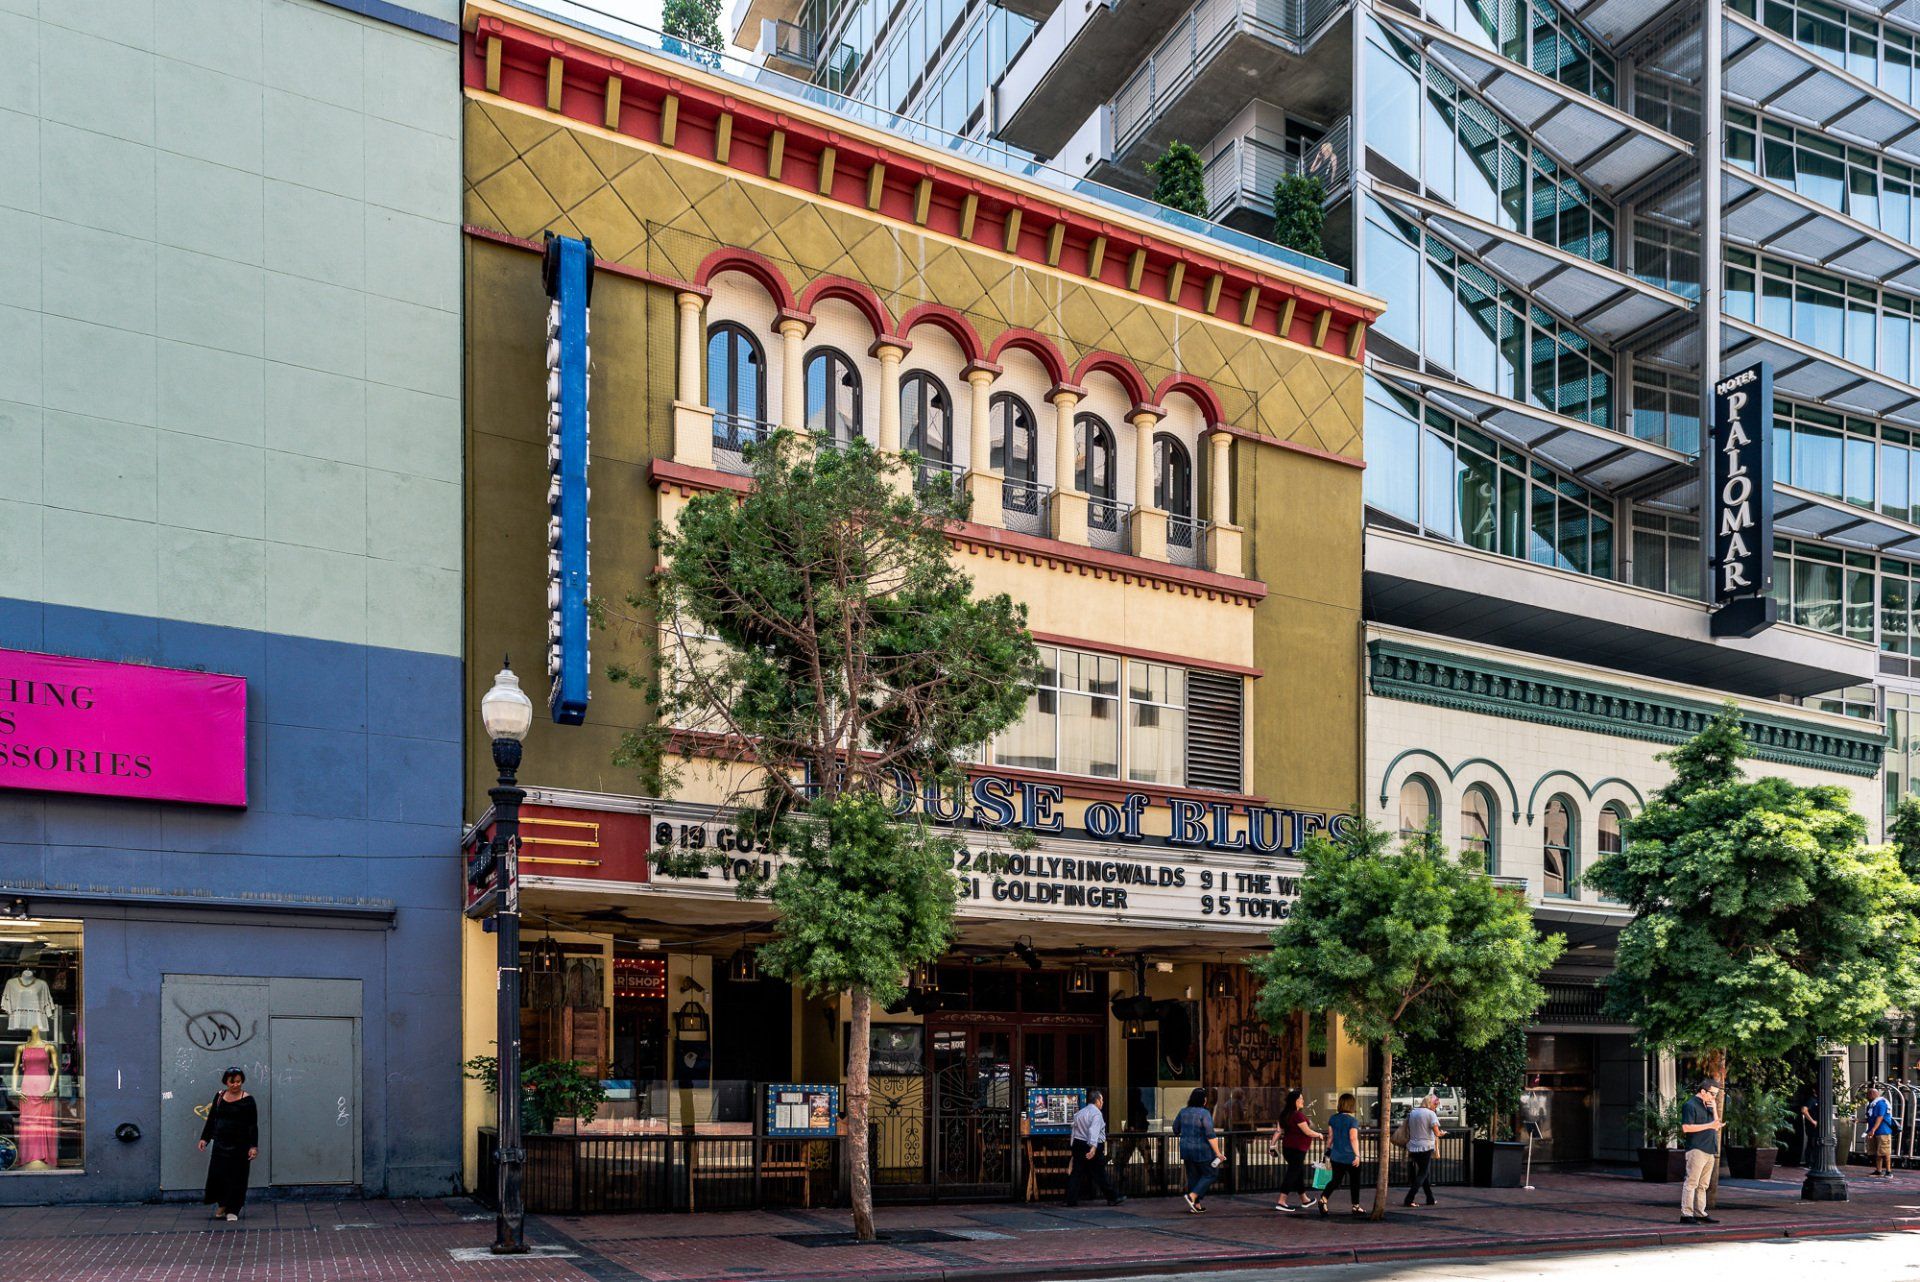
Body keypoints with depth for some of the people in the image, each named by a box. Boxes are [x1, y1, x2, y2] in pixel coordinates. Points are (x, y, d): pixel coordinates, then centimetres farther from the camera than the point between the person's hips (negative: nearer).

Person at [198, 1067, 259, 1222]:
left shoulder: (247, 1100, -6)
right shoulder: (219, 1097, 5)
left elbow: (253, 1125, -7)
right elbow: (211, 1119, 14)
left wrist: (254, 1146, -12)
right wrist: (204, 1138, 9)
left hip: (239, 1145, -3)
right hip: (220, 1143, 3)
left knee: (236, 1177, 0)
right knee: (217, 1174, 1)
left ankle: (232, 1210, 10)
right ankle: (222, 1204, 22)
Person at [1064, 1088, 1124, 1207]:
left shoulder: (1079, 1113, 14)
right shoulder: (1097, 1113, -11)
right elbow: (1094, 1131, -26)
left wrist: (1073, 1147, 20)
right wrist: (1093, 1147, -36)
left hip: (1078, 1145, 7)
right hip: (1093, 1147, -7)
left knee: (1077, 1173, 7)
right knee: (1100, 1174, 0)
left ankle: (1071, 1200, 4)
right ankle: (1113, 1198, 9)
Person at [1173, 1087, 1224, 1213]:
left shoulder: (1183, 1112, 1)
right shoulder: (1204, 1113, -17)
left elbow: (1175, 1129, 12)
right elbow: (1210, 1135, -21)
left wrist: (1178, 1137, 32)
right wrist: (1217, 1153, -18)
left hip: (1187, 1150, 6)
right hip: (1202, 1151, -6)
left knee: (1193, 1177, 14)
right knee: (1211, 1174, 9)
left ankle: (1196, 1205, 16)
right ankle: (1192, 1196, -4)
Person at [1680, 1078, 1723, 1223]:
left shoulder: (1708, 1106, 20)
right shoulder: (1690, 1105, -8)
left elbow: (1716, 1127, 17)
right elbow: (1686, 1127, -17)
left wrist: (1714, 1109, 5)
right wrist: (1709, 1125, -17)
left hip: (1710, 1151, 9)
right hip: (1697, 1150, -9)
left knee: (1703, 1185, 12)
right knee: (1691, 1182, -10)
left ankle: (1700, 1213, 17)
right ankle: (1686, 1214, -10)